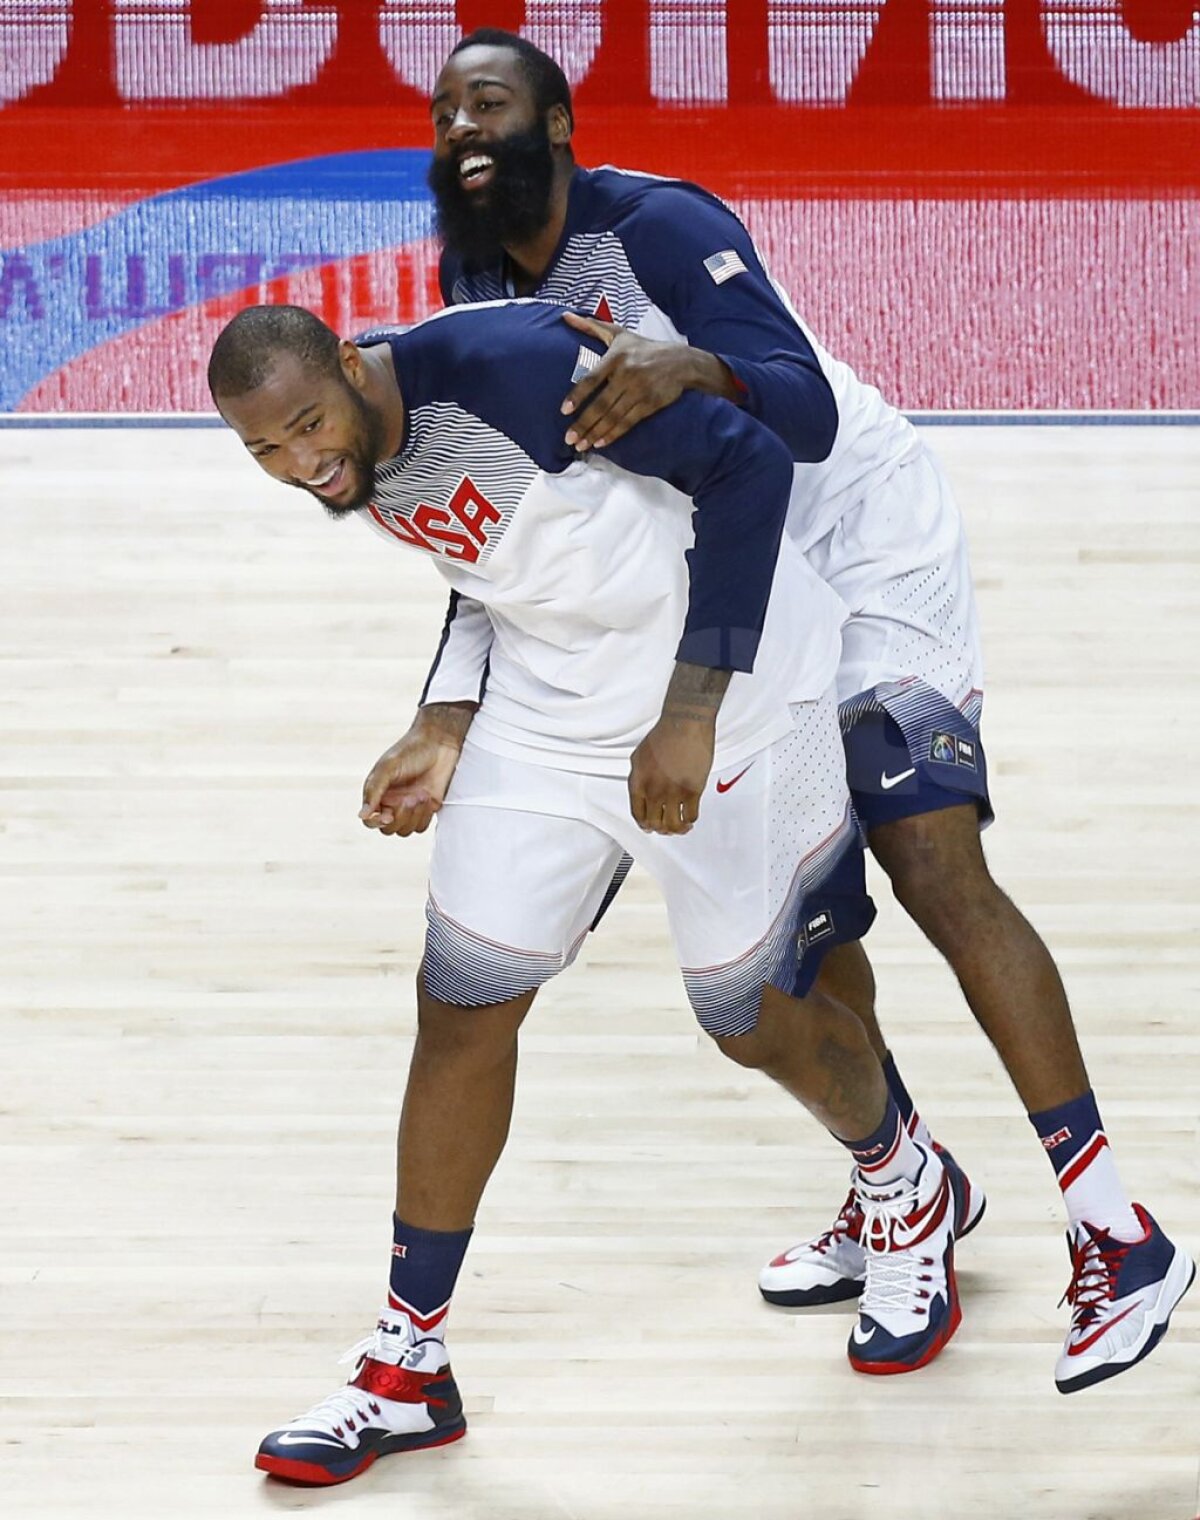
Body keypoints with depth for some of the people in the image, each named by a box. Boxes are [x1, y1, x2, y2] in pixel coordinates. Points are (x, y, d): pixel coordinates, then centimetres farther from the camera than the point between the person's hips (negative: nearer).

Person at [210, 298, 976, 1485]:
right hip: (551, 704, 7)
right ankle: (407, 1370, 15)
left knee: (755, 1021, 7)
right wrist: (450, 733, 7)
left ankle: (908, 1193, 41)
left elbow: (747, 463, -26)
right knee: (461, 1008, 3)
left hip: (724, 684, -7)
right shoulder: (352, 465, -5)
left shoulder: (503, 364, -30)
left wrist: (692, 713, -27)